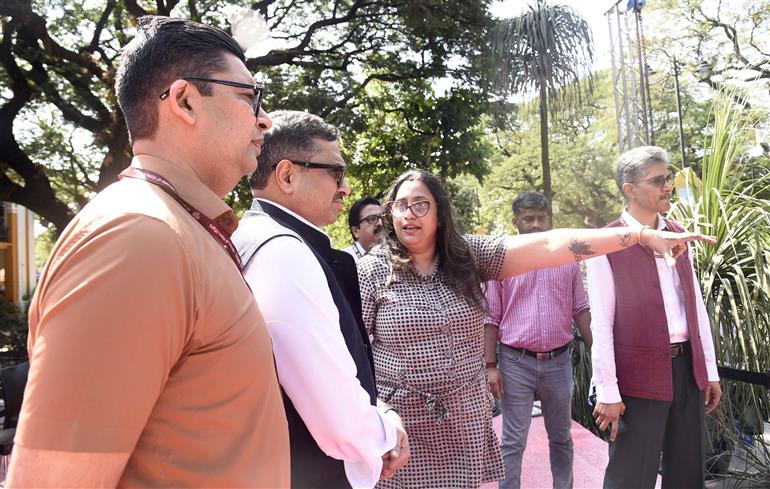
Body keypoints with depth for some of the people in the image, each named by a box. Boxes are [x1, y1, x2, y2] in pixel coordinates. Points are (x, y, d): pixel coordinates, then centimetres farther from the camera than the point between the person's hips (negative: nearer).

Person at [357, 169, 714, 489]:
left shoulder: (469, 256, -2)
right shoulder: (372, 270, -7)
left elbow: (549, 245, -10)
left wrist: (642, 235, -15)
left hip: (466, 418, 2)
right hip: (400, 423, -2)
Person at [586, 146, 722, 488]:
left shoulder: (678, 234, 9)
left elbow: (696, 306, 12)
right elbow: (601, 323, -13)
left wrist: (709, 369, 11)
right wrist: (607, 391, -14)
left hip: (688, 368, 6)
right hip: (639, 374, -6)